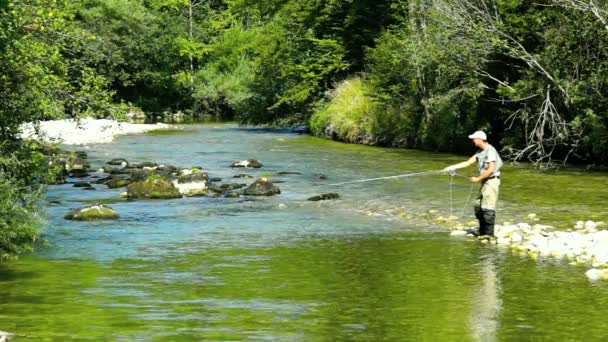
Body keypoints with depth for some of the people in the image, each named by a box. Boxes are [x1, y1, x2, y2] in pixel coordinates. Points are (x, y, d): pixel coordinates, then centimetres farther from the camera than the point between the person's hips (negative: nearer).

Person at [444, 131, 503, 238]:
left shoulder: (490, 151, -16)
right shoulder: (480, 152, 13)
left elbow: (491, 170, -21)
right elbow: (468, 163, 15)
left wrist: (478, 179, -13)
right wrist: (453, 167, 8)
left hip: (492, 180, -10)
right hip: (485, 181, 10)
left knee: (487, 208, -11)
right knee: (478, 206, 11)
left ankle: (489, 233, -7)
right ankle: (482, 232, 18)